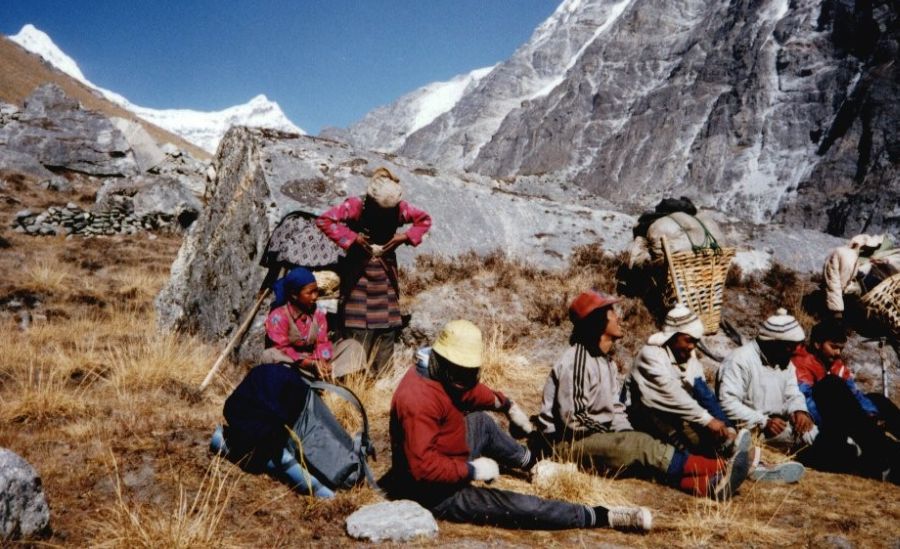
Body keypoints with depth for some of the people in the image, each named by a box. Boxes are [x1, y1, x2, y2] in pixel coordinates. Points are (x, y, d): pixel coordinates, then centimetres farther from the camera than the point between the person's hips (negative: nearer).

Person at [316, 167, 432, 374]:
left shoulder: (400, 208, -6)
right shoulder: (356, 206, -16)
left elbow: (424, 220, 8)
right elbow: (324, 220, -21)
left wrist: (406, 237, -7)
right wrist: (351, 237, -22)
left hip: (386, 272, 4)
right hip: (358, 272, -4)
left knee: (387, 326, 6)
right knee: (357, 329, -6)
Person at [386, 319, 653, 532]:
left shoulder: (439, 374, -2)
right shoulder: (418, 399, -32)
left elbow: (469, 392, 22)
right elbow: (423, 467, -36)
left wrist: (506, 405, 19)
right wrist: (471, 470, -27)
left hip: (449, 466, 10)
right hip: (437, 492, -10)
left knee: (480, 422, 26)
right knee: (521, 506, -17)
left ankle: (531, 461, 39)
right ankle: (602, 516, -10)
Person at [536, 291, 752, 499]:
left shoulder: (605, 359, 13)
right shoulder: (576, 362, -19)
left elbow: (614, 408, 15)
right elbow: (573, 420, -22)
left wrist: (626, 436, -4)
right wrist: (620, 438, -11)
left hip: (599, 437, 9)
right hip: (568, 443, -9)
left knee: (642, 451, -16)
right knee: (642, 446, -24)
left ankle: (709, 484, -37)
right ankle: (720, 468, -30)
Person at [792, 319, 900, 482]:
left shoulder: (838, 366, 16)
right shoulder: (802, 363, -9)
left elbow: (855, 393, 2)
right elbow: (806, 400, -23)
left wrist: (873, 415, -16)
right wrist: (833, 430, -33)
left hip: (839, 426, 8)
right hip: (815, 427, -8)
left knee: (876, 400, 1)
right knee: (831, 384, -27)